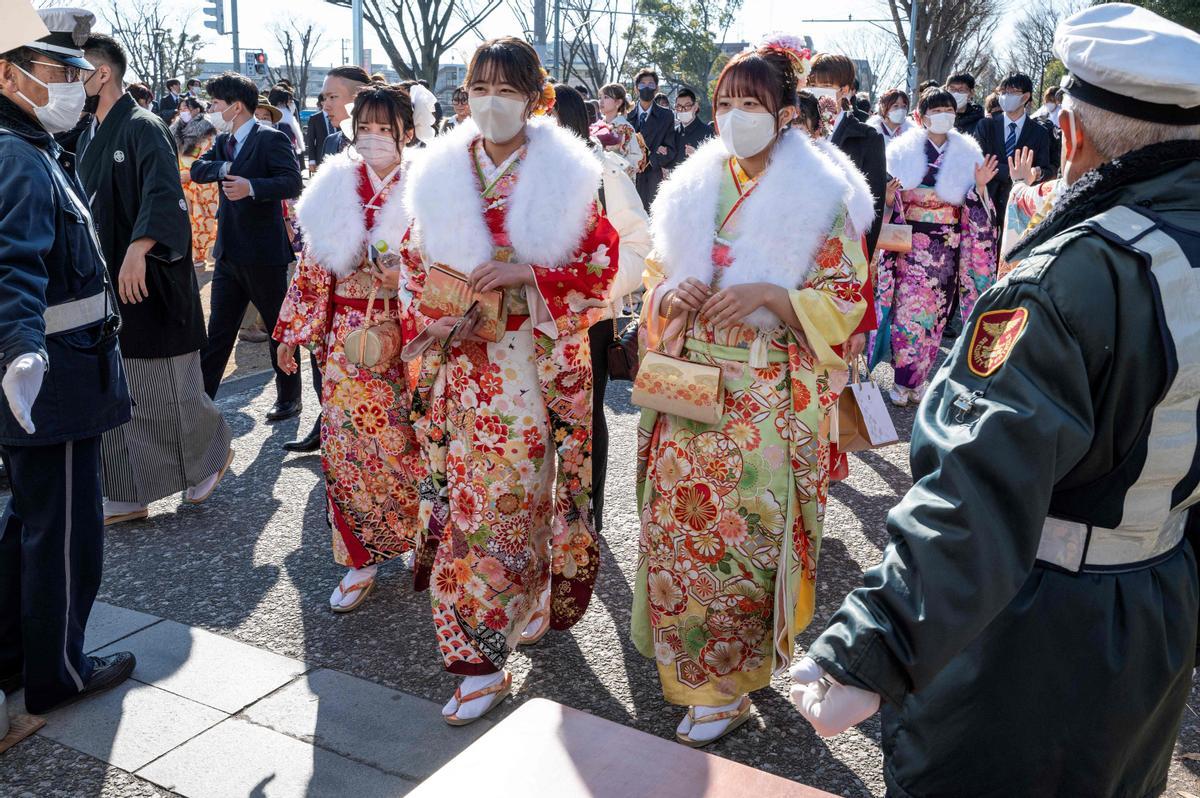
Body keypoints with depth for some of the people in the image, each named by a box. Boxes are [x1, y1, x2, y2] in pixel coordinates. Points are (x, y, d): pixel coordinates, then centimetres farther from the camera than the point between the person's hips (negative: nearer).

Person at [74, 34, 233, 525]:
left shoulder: (143, 128, -12)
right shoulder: (89, 137, 13)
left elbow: (164, 194, -28)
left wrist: (139, 249, -41)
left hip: (151, 286, -8)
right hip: (105, 286, 8)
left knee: (166, 390, 2)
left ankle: (214, 453, 27)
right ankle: (128, 496, 19)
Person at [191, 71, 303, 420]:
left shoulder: (271, 139, -9)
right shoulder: (223, 140, 14)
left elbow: (292, 183, -20)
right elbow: (197, 169, 2)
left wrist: (252, 187, -31)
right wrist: (224, 168, -14)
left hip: (264, 253, -7)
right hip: (229, 252, 7)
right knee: (218, 331, 10)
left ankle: (289, 398, 20)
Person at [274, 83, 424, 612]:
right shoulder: (334, 188, 6)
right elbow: (313, 265, 9)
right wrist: (292, 332, 9)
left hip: (404, 339, -2)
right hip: (346, 338, 3)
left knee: (405, 443, 5)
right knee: (347, 443, 4)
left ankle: (417, 536, 29)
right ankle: (361, 558, 17)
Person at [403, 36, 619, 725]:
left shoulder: (567, 173, -1)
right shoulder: (440, 175, 7)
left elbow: (602, 264, -3)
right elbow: (417, 269, 11)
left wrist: (525, 274, -16)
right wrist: (441, 321, -7)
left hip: (545, 359, -2)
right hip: (464, 363, 2)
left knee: (529, 486, 0)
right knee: (467, 487, 4)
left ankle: (538, 603, 22)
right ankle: (483, 659, 19)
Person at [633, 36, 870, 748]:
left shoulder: (819, 197, -2)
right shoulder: (693, 189, 11)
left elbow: (847, 300, -3)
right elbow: (655, 281, 17)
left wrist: (768, 295, -18)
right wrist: (671, 296, -7)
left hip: (768, 397, -4)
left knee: (746, 529, 0)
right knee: (680, 522, 6)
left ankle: (729, 685, 16)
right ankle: (688, 658, 26)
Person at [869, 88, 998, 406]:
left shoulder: (967, 155, 5)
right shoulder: (903, 151, 1)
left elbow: (976, 209, 6)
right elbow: (890, 204, 2)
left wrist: (980, 186, -13)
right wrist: (888, 195, -19)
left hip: (947, 247, 2)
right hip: (910, 245, -2)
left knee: (933, 314, 6)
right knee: (906, 311, -4)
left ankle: (917, 378, 19)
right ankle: (902, 379, 9)